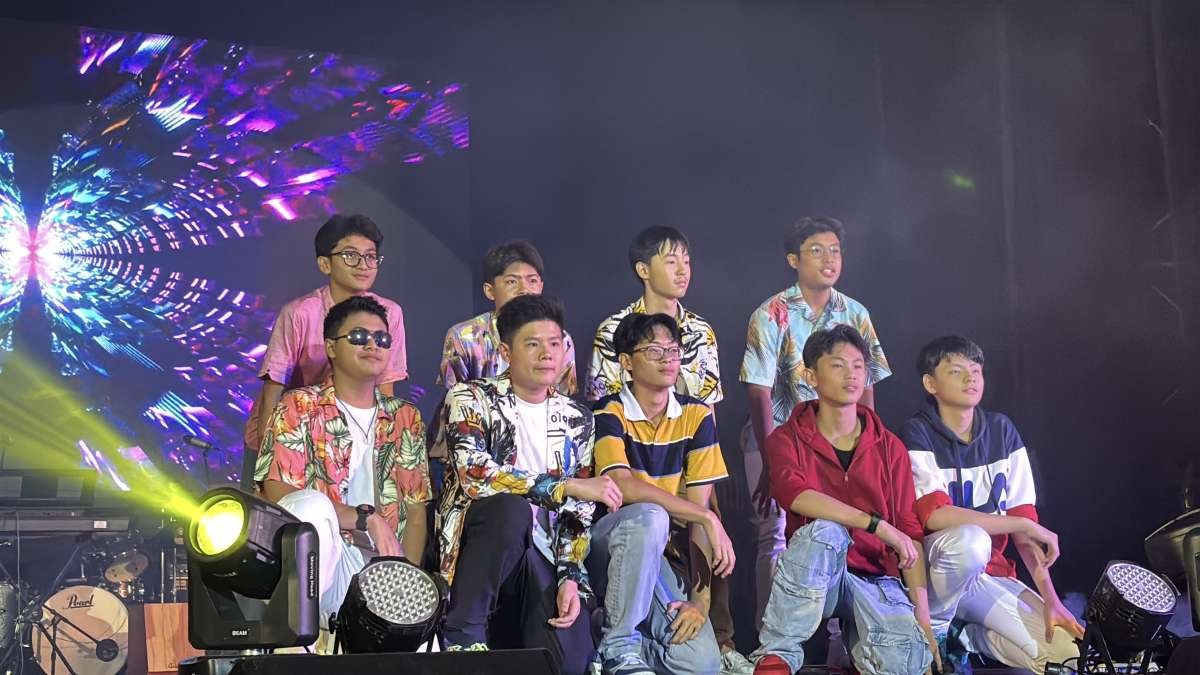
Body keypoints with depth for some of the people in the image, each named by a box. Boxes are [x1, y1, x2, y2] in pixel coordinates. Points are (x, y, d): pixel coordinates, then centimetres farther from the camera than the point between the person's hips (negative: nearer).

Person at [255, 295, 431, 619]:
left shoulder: (405, 418, 18)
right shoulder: (299, 408, 5)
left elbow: (415, 511, 13)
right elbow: (278, 497, -8)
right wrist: (365, 517, -15)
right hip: (323, 559, -1)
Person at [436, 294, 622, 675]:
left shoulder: (577, 420, 12)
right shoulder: (470, 399, -2)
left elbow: (579, 513, 9)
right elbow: (476, 476, -19)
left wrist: (571, 577, -8)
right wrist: (568, 486, -19)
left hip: (541, 557, 2)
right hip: (481, 543, -2)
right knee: (512, 507, -37)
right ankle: (463, 633, -23)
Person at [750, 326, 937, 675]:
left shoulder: (890, 448, 10)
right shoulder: (787, 439, 2)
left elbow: (910, 531, 4)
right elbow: (794, 494, -20)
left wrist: (922, 612, -8)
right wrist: (878, 526, -27)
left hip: (875, 578, 2)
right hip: (814, 580, -1)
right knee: (825, 531, -36)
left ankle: (857, 639, 6)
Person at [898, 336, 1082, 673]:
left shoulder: (1002, 431, 5)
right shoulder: (916, 436, -11)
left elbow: (1023, 518, 1)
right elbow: (935, 515, -24)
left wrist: (1050, 598, -9)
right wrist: (1026, 526, -20)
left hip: (991, 574, 5)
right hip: (936, 570, -5)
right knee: (969, 540, -38)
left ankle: (963, 635, 10)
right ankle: (936, 626, -11)